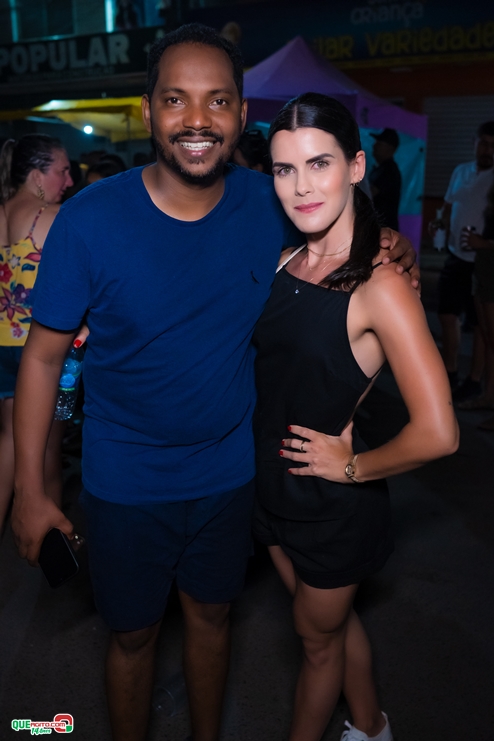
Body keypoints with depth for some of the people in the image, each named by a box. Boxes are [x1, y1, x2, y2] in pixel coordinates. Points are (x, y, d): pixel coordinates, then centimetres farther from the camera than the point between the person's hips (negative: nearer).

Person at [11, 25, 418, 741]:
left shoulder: (268, 204, -10)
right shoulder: (90, 219, -18)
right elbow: (43, 355, -10)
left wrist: (385, 256, -11)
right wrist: (29, 489, -8)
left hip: (230, 472, 3)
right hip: (125, 482, -2)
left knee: (211, 615, 24)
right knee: (133, 634, 17)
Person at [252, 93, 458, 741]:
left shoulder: (380, 286, -25)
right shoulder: (283, 263, -3)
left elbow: (437, 434, -30)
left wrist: (353, 466, -17)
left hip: (333, 504, -7)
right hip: (275, 486, 7)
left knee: (319, 640, 20)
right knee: (335, 619, 28)